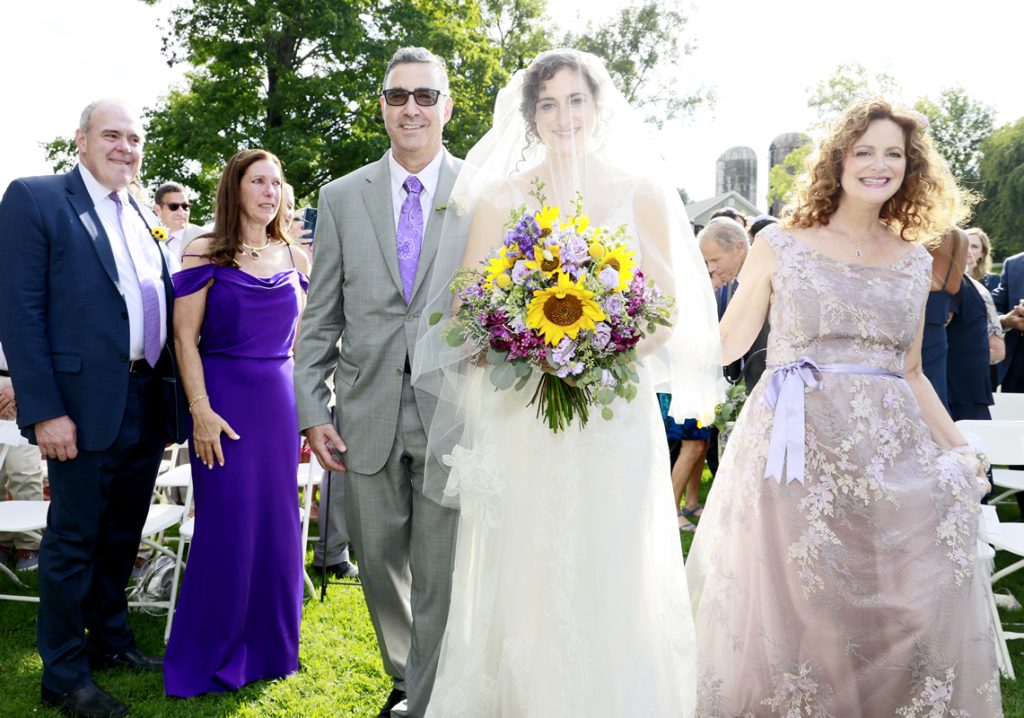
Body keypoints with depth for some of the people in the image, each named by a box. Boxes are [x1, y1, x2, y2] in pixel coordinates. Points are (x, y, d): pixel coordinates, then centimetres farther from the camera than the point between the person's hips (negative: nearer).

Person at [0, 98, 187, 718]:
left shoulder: (145, 218, 14)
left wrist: (175, 394, 9)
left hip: (148, 403, 6)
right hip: (84, 405, -6)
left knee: (122, 534, 18)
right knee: (74, 539, 5)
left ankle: (110, 639, 36)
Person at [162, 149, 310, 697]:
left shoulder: (292, 257, 9)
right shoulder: (205, 253, -3)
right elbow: (185, 336, -7)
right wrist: (200, 410, -15)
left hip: (280, 400, 4)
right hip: (224, 399, -4)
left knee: (277, 522, 8)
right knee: (227, 524, 0)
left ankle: (270, 645, 26)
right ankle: (212, 657, 19)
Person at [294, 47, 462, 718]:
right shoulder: (342, 197, 7)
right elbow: (321, 315, 6)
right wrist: (313, 410, 1)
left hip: (453, 413, -2)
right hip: (368, 414, 3)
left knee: (439, 573, 5)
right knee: (379, 562, 16)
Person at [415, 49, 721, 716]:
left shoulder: (641, 191, 5)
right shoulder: (498, 197, 6)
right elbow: (465, 309, 4)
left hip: (615, 417, 0)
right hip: (519, 420, 1)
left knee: (612, 583, 3)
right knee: (522, 580, 5)